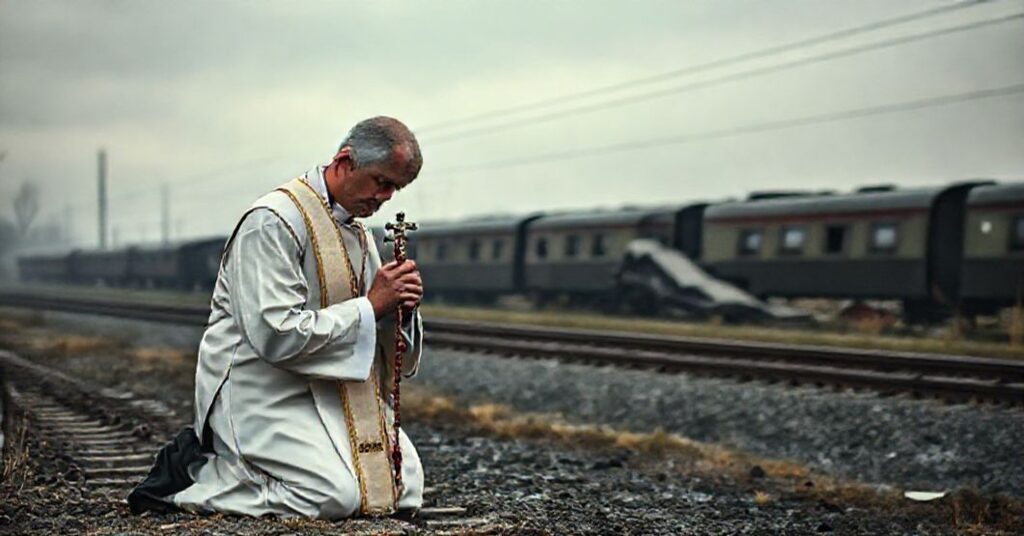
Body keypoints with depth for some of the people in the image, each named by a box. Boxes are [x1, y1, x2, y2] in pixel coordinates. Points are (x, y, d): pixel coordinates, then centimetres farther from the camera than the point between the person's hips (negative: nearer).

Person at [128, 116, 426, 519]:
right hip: (260, 390, -9)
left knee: (406, 483, 2)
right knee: (336, 496, -24)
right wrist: (370, 306, -20)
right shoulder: (273, 222, -17)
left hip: (323, 388, 9)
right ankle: (193, 473, -5)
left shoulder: (359, 233, 12)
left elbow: (370, 330, 16)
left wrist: (399, 305, -7)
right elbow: (277, 334, -26)